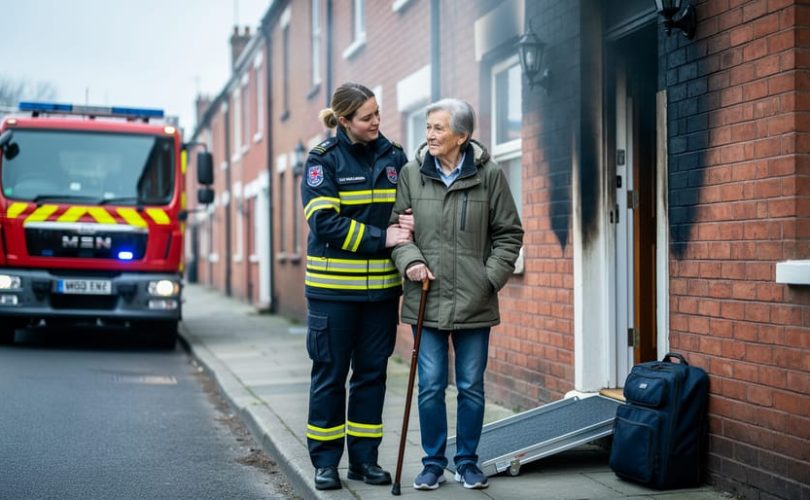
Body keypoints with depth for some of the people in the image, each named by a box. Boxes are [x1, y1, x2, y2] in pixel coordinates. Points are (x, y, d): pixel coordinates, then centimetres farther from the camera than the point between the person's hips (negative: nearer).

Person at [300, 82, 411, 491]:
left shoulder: (393, 156, 7)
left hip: (381, 285, 4)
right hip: (333, 286, -4)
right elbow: (325, 222, -15)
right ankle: (325, 461, 14)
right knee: (330, 373, 4)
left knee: (372, 372, 9)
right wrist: (381, 238, -18)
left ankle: (364, 457, 20)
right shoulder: (324, 159, -5)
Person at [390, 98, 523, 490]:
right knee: (430, 387, 5)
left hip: (474, 301, 0)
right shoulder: (411, 174, 0)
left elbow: (509, 234, 3)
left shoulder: (488, 174, -2)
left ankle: (467, 461, 24)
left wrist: (492, 277, -6)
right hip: (427, 299, 1)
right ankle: (433, 462, 20)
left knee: (472, 387, 9)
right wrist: (410, 260, -11)